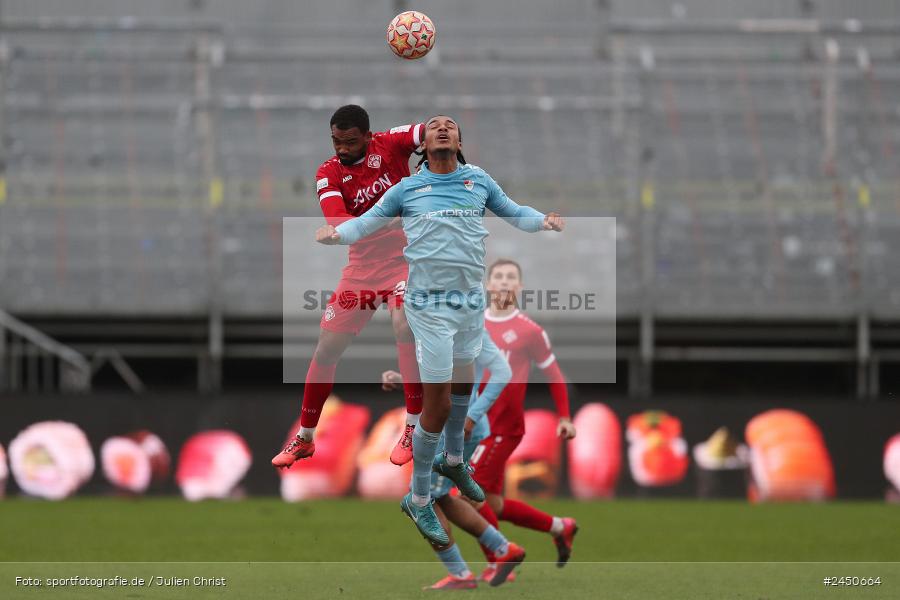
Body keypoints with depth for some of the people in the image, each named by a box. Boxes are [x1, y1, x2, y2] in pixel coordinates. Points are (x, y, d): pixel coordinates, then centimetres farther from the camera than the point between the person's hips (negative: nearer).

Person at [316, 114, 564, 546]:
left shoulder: (479, 181, 8)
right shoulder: (407, 189, 2)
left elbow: (513, 211, 20)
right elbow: (368, 222, 9)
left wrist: (542, 221, 5)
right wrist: (335, 233, -7)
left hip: (472, 301, 4)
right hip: (430, 305, -4)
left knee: (463, 384, 22)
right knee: (438, 404, -6)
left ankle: (453, 461, 47)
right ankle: (418, 500, 7)